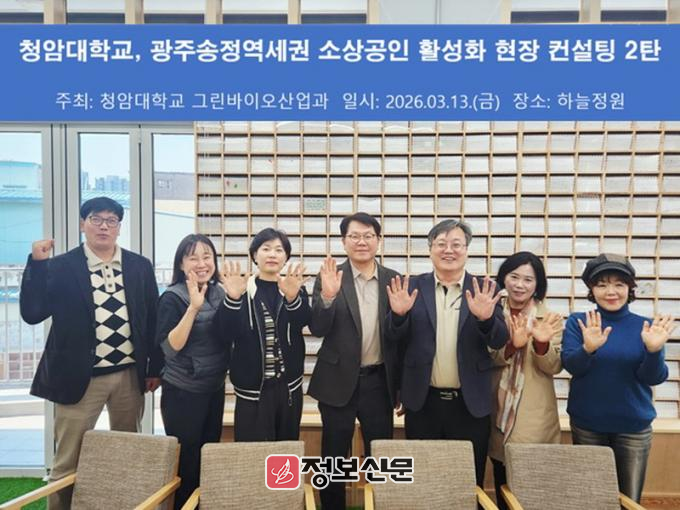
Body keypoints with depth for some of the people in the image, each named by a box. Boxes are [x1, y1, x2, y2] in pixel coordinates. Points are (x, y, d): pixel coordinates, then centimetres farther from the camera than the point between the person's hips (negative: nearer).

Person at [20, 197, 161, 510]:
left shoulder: (140, 266, 3)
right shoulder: (61, 266, -3)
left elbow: (153, 318, 6)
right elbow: (32, 313, -11)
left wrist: (155, 368, 5)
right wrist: (37, 263, -20)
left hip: (130, 375, 3)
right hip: (80, 377, -2)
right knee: (67, 461, 10)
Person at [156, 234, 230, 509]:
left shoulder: (220, 293, 3)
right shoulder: (173, 297, -13)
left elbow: (230, 336, 7)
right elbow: (170, 348, -23)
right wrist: (194, 307, -30)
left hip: (215, 389, 6)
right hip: (182, 392, -5)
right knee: (186, 463, 6)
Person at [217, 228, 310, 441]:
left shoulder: (295, 288, 4)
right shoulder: (243, 288, 0)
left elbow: (303, 321, -15)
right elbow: (229, 329, -14)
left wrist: (292, 298, -37)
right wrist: (232, 298, -34)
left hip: (289, 385, 2)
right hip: (252, 386, -2)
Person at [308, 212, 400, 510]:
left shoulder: (393, 280, 2)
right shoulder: (329, 278, -4)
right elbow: (317, 329, -11)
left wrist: (402, 386, 5)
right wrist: (328, 295, -28)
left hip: (379, 382, 2)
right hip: (339, 382, -1)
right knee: (334, 458, 12)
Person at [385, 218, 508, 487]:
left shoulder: (485, 290, 0)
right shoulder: (413, 287, 0)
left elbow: (500, 341, -7)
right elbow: (396, 338, -1)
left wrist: (486, 318, -28)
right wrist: (399, 314, -22)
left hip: (470, 403, 0)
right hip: (423, 402, 1)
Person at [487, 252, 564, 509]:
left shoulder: (550, 318, -2)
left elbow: (553, 367, -6)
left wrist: (542, 343, -27)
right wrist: (512, 345, -26)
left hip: (534, 417, -2)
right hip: (498, 413, 2)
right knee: (502, 488, 13)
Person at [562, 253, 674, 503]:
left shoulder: (645, 326, -4)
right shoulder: (577, 322, -6)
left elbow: (653, 377, -11)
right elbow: (570, 365, -16)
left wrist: (653, 350, -31)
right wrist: (588, 348, -37)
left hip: (634, 426, 1)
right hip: (587, 424, 0)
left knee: (628, 500, 14)